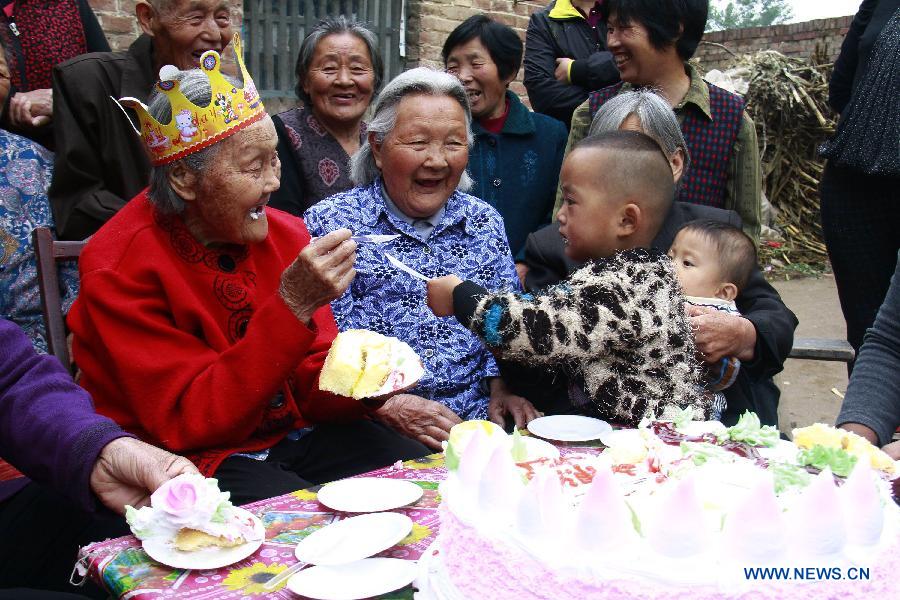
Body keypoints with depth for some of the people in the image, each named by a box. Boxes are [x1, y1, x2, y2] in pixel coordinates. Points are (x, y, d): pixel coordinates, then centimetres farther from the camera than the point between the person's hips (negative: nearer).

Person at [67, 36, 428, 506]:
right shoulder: (119, 269, -17)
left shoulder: (285, 234, -2)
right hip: (188, 460, -5)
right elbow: (188, 422, -22)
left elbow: (312, 378, 3)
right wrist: (293, 306, -30)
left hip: (290, 432, 6)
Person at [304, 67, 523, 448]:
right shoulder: (330, 224, 1)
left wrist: (502, 391, -2)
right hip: (370, 428, -3)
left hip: (477, 421, 4)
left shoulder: (485, 222, 16)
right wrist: (390, 405, -18)